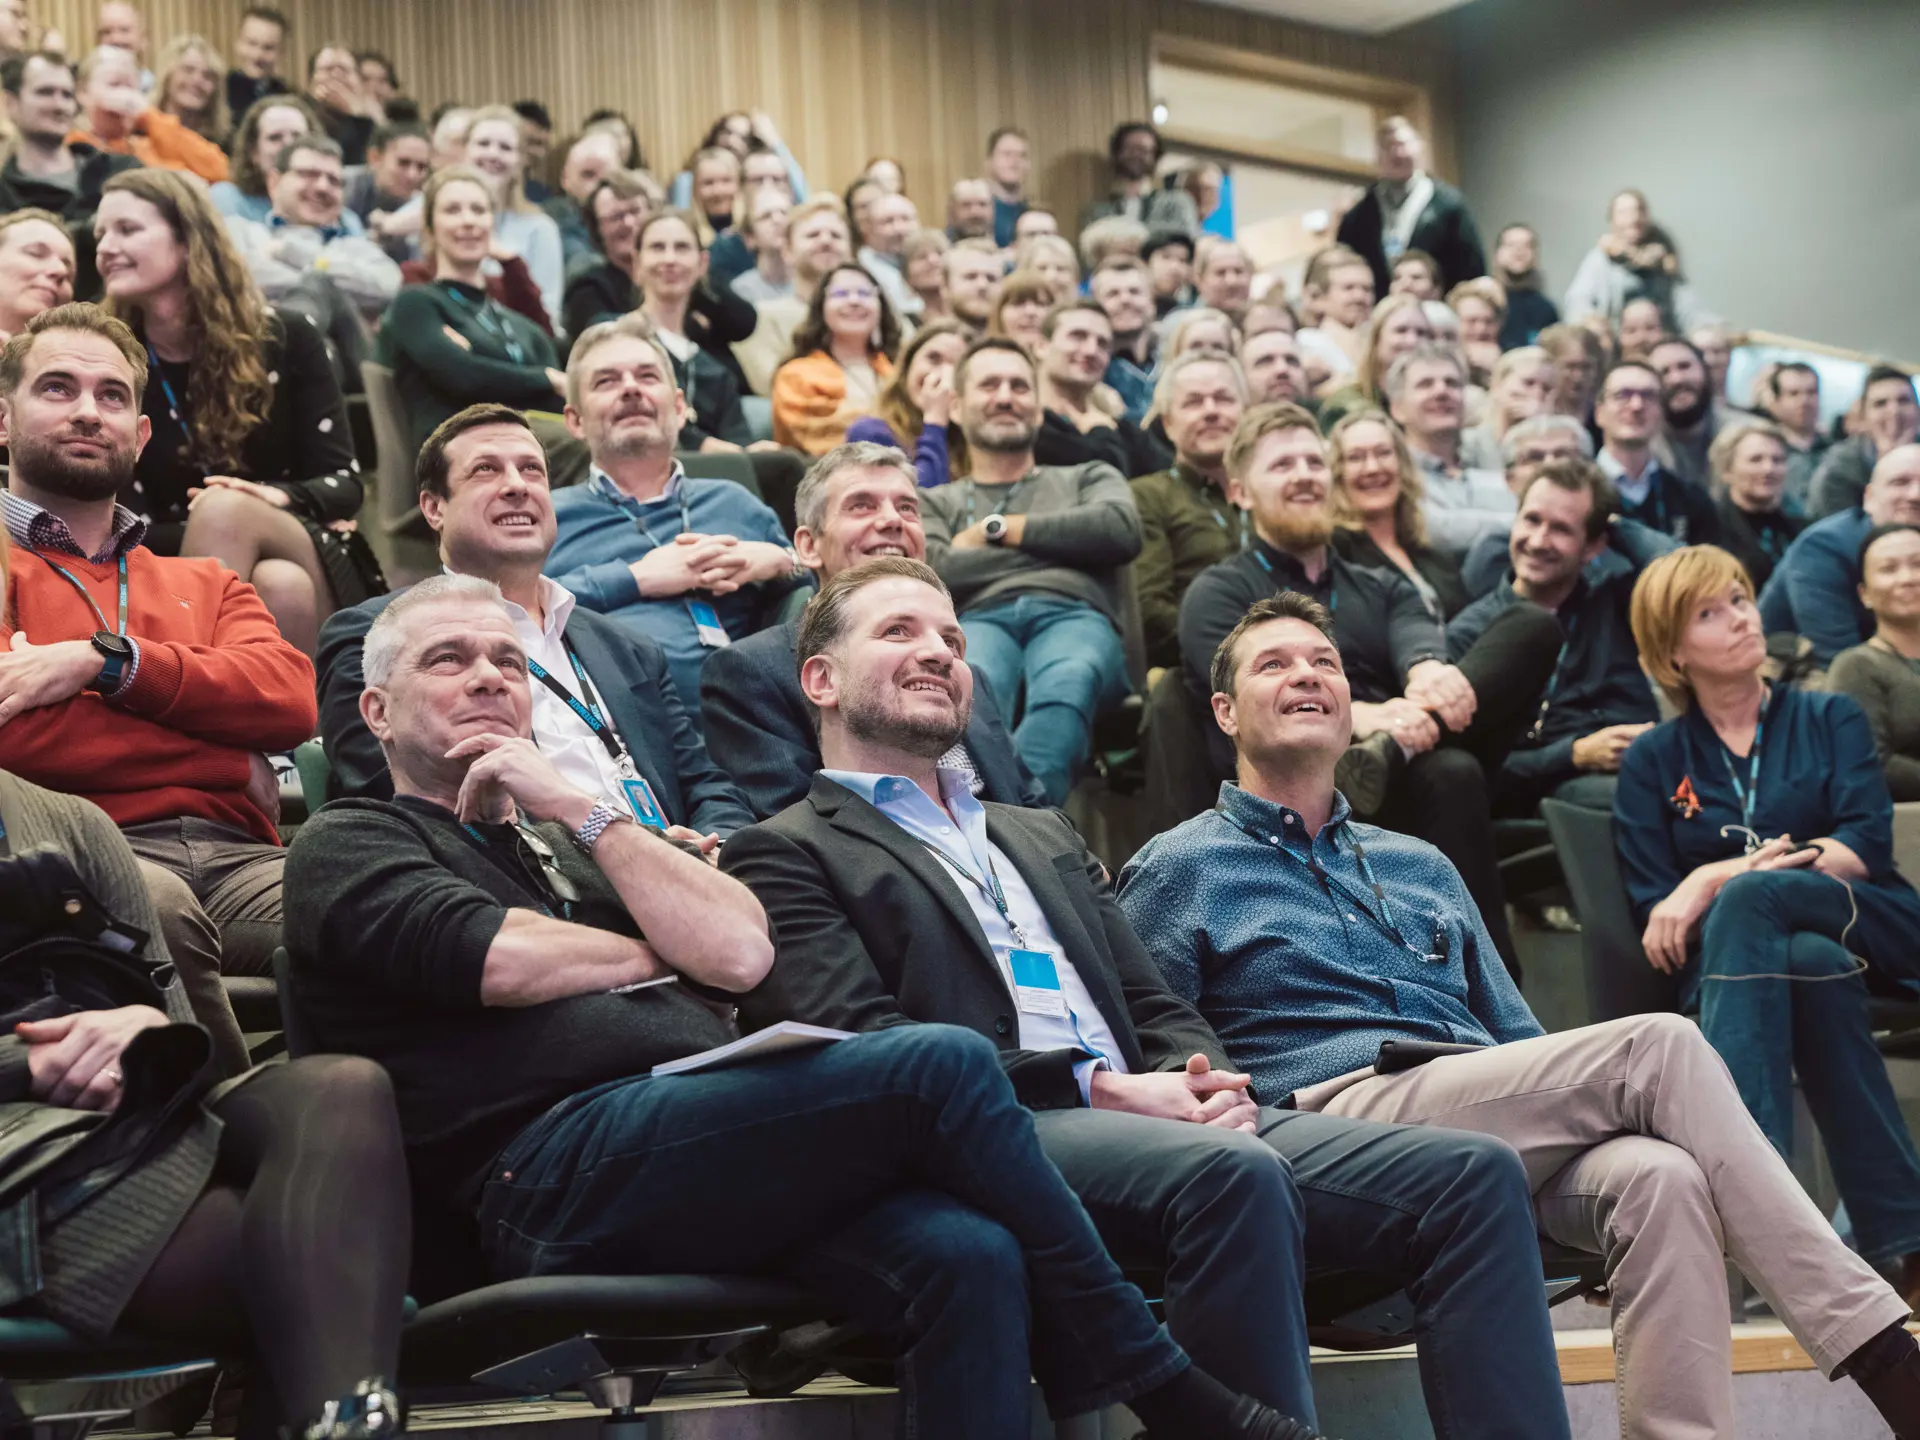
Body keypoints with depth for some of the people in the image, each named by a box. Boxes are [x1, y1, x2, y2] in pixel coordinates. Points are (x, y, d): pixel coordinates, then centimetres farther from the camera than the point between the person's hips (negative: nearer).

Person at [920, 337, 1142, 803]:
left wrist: (999, 528, 13)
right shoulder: (935, 503, 33)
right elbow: (936, 572, 9)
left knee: (1067, 683, -41)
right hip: (979, 620, 0)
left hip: (1075, 614, 0)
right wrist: (1060, 544, 12)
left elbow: (1120, 530, 9)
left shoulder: (1089, 479, 35)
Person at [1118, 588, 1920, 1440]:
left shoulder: (1422, 867, 30)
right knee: (1658, 1045, -21)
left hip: (1508, 1132, 6)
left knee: (1659, 1177, -30)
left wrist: (1592, 1105, 8)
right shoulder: (1178, 871, 12)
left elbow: (1519, 1043, 27)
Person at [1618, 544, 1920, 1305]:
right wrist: (1750, 871, -17)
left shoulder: (1830, 720, 17)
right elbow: (1654, 912, 3)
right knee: (1815, 968, -38)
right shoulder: (1653, 762, 16)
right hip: (1730, 959, 1)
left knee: (1748, 899, -35)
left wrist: (1719, 879, -16)